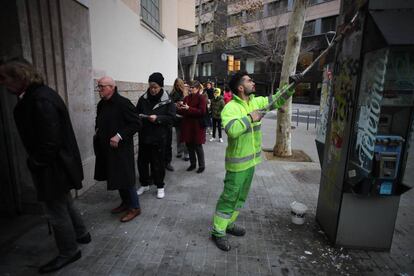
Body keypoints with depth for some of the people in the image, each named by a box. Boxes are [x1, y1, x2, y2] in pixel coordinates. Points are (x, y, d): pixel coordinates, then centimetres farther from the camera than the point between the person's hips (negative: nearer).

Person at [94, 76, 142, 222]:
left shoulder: (123, 103, -17)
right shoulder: (101, 104, 8)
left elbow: (137, 123, -20)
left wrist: (120, 136, -23)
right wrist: (97, 131, 7)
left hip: (121, 148, -8)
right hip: (106, 148, 8)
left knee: (125, 178, 0)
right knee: (116, 177, 17)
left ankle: (135, 207, 17)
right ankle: (125, 202, 34)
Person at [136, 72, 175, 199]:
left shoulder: (167, 101, -6)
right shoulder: (143, 99, 3)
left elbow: (171, 118, -8)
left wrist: (157, 118, -21)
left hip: (159, 137, -3)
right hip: (144, 136, 4)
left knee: (158, 162, 6)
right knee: (142, 161, 12)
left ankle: (160, 187, 24)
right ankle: (144, 184, 33)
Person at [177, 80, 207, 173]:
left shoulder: (201, 98, -8)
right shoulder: (187, 98, 11)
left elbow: (202, 112, -18)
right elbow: (183, 111, 14)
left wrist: (189, 108, -22)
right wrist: (179, 109, -8)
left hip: (197, 126, -6)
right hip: (187, 125, 6)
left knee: (198, 146, 2)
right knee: (189, 145, 12)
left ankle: (202, 165, 18)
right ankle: (192, 164, 28)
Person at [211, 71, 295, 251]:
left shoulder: (256, 102, 4)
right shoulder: (230, 108, -20)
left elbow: (276, 100, 14)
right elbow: (231, 130, -38)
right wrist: (250, 118, -29)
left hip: (251, 160, 8)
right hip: (238, 162, -8)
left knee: (241, 196, 20)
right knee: (229, 197, 2)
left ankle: (228, 223, 38)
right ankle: (218, 232, 19)